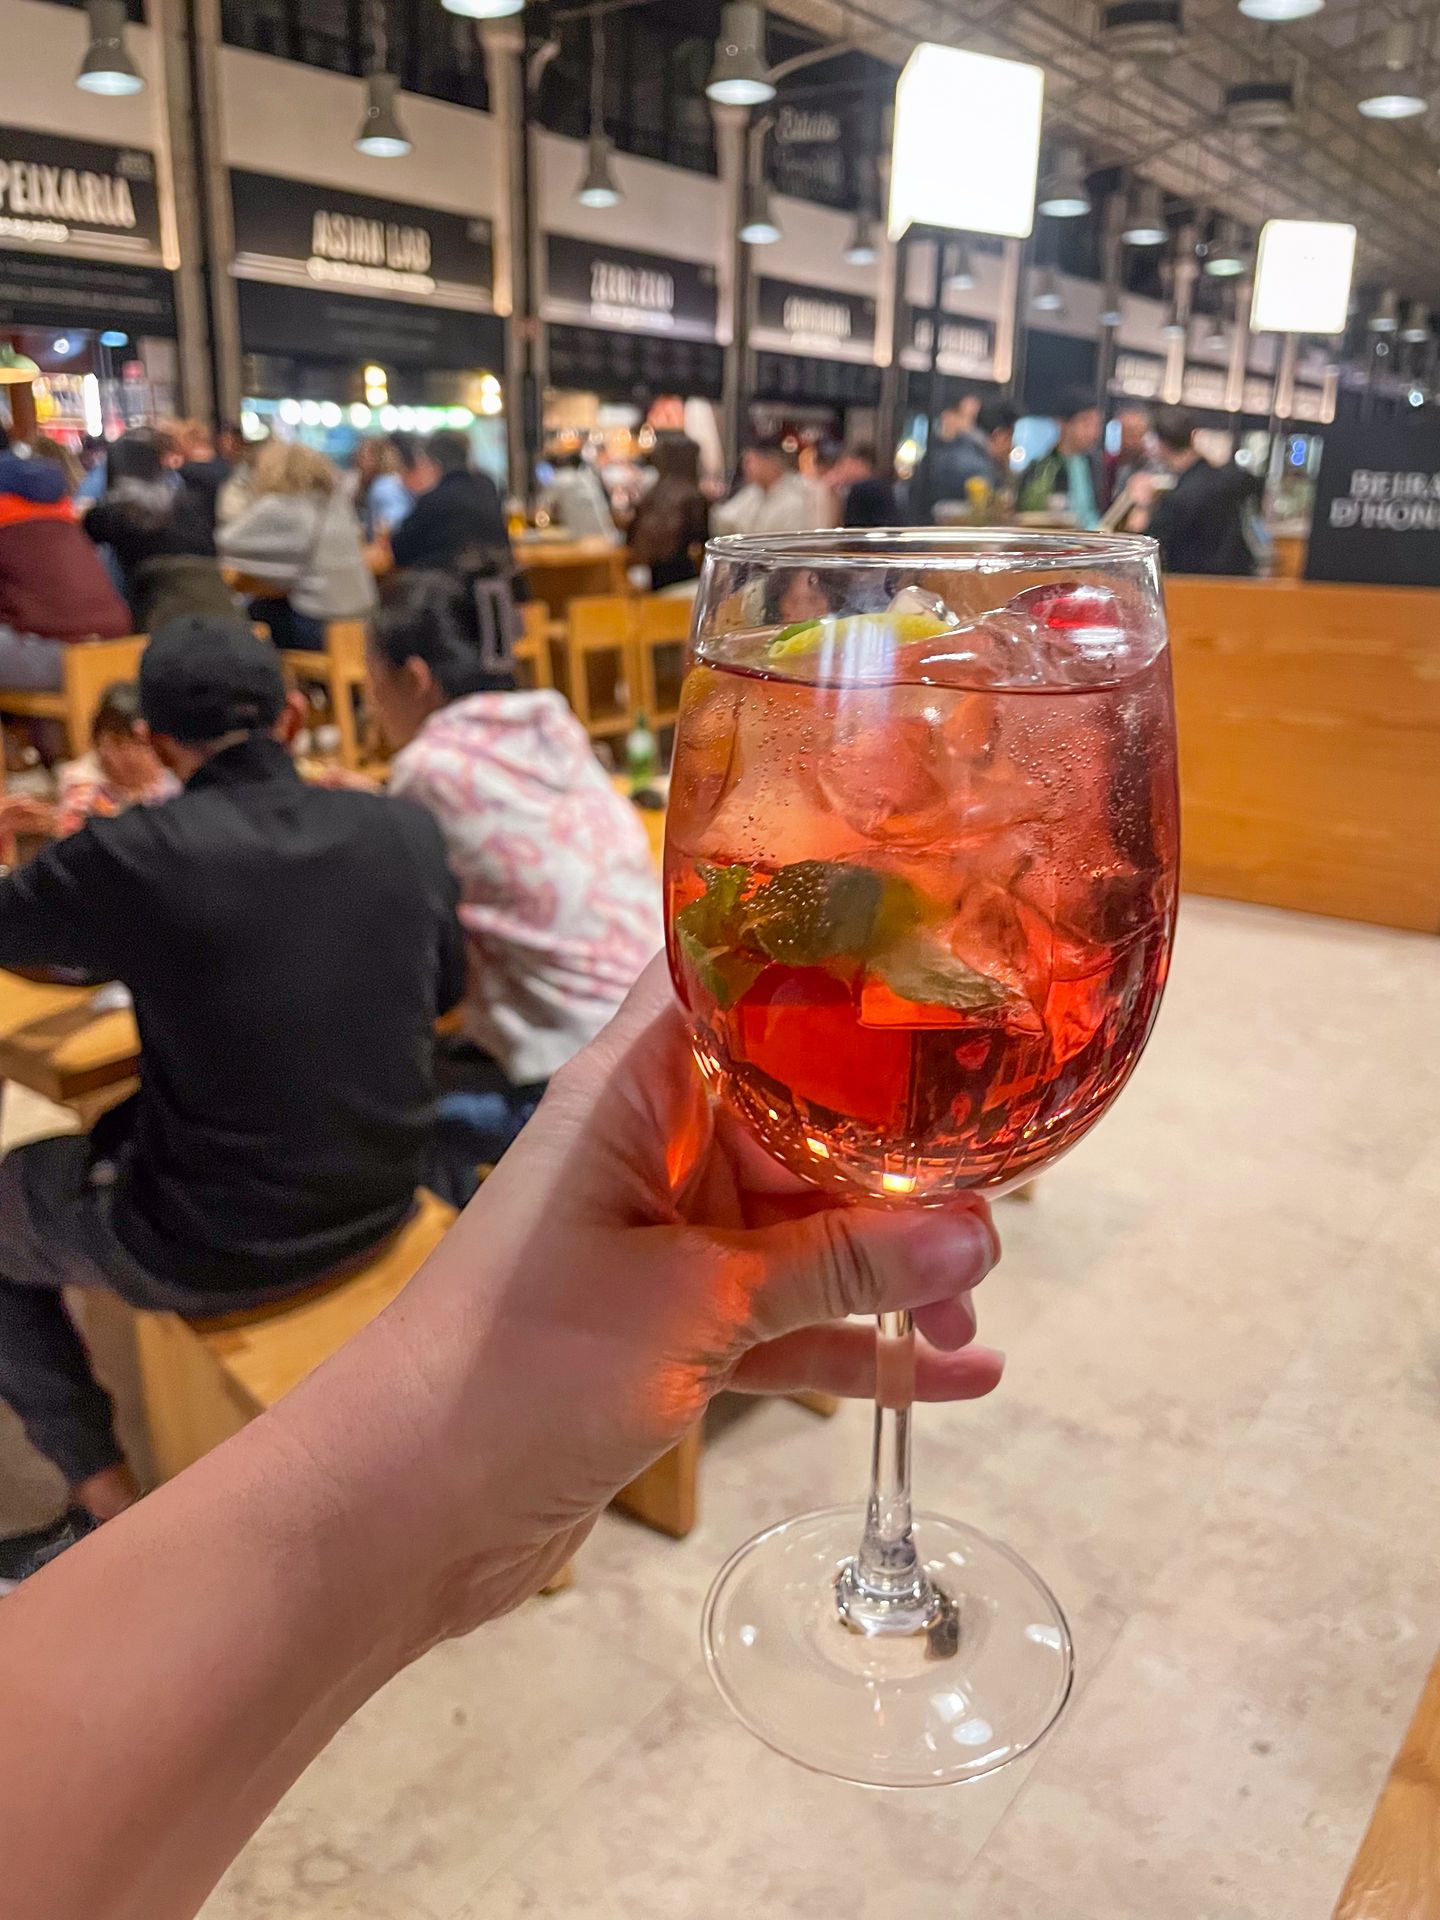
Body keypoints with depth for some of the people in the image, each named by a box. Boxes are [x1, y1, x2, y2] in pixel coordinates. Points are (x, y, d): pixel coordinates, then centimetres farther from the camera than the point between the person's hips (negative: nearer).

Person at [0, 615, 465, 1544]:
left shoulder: (131, 853, -21)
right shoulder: (404, 828, -9)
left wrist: (79, 854, 21)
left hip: (217, 1252, -5)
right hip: (380, 1204, 5)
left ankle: (107, 1497, 27)